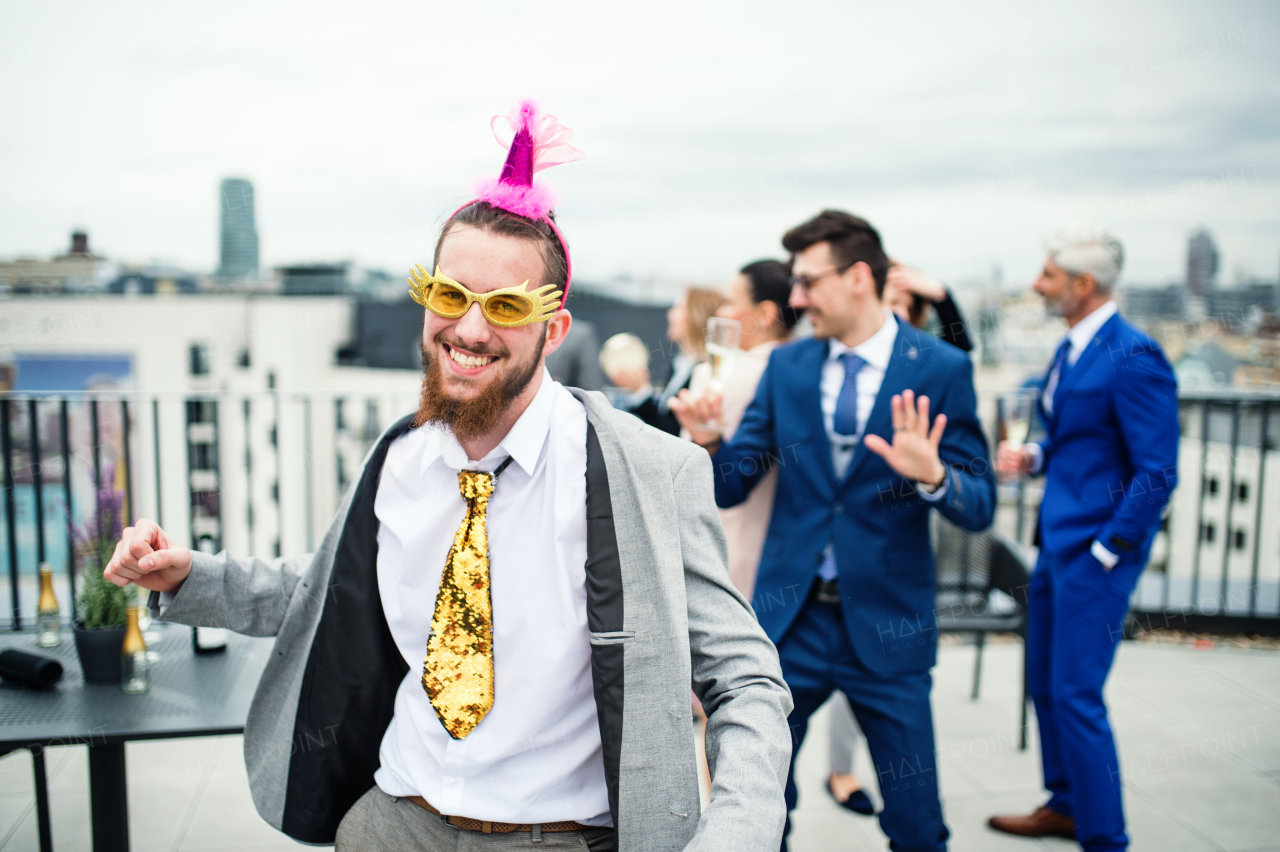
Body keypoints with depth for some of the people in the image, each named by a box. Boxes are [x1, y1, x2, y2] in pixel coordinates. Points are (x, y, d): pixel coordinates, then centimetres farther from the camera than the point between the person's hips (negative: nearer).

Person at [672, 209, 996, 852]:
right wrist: (708, 441, -17)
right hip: (788, 614, 3)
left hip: (886, 622, -2)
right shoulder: (786, 366, 4)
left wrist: (932, 475, -28)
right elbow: (732, 486, 4)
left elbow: (980, 507, -7)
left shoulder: (940, 368, -6)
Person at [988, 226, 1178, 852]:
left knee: (1075, 695, -3)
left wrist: (1104, 553, -17)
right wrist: (1033, 457, 2)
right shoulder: (1071, 348, 10)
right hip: (1057, 541, 9)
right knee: (1043, 682, 18)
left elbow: (1157, 474, -19)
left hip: (1096, 552, -9)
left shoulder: (1132, 357, -18)